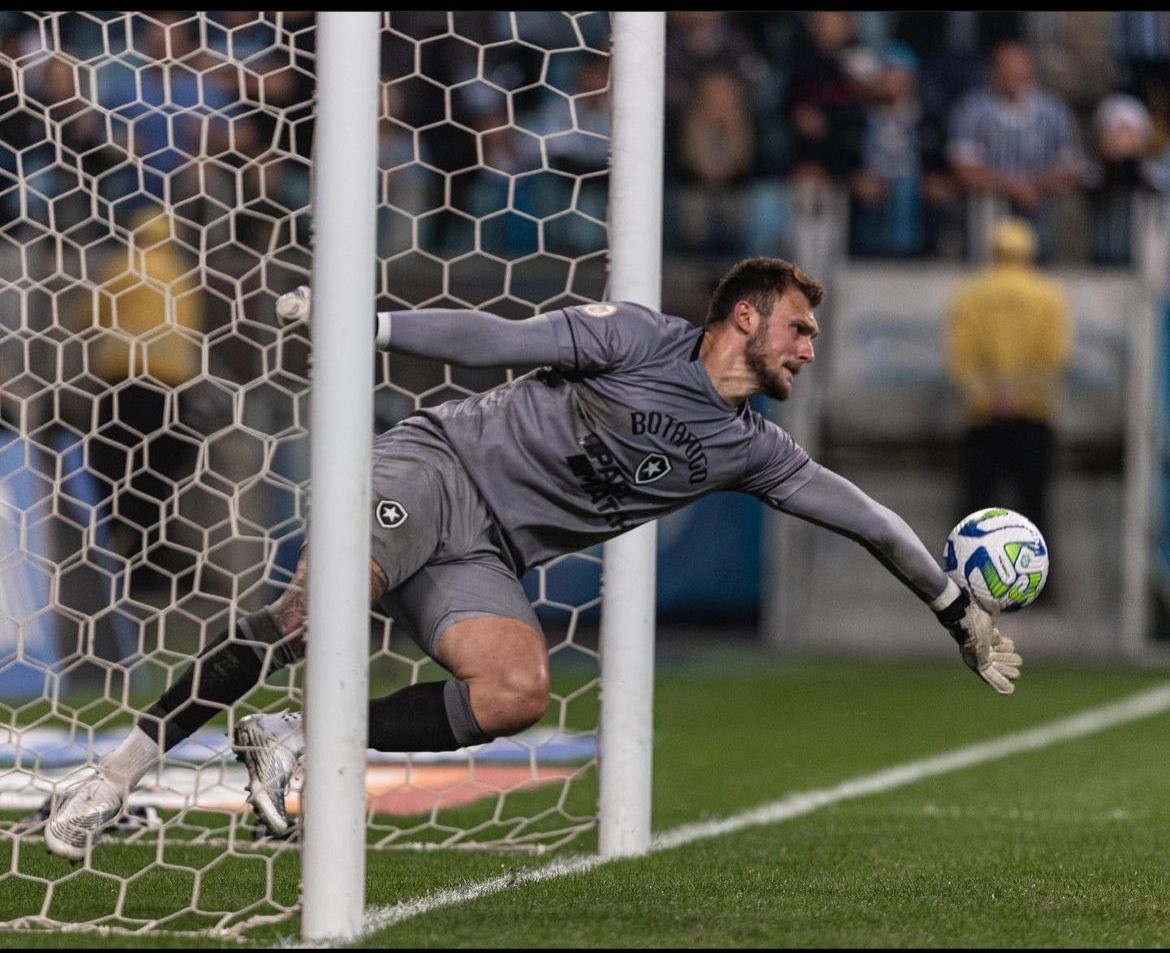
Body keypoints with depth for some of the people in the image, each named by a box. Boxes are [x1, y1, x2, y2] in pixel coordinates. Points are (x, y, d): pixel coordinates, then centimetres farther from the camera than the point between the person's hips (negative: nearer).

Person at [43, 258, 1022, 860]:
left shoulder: (748, 449, 11)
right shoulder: (640, 337, -3)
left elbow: (865, 517, 17)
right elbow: (505, 340, -6)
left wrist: (960, 611, 20)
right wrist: (372, 325, -14)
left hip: (488, 557, 5)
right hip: (439, 465, -5)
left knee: (516, 693, -26)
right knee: (311, 619, -29)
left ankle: (298, 743, -15)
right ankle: (122, 767, -19)